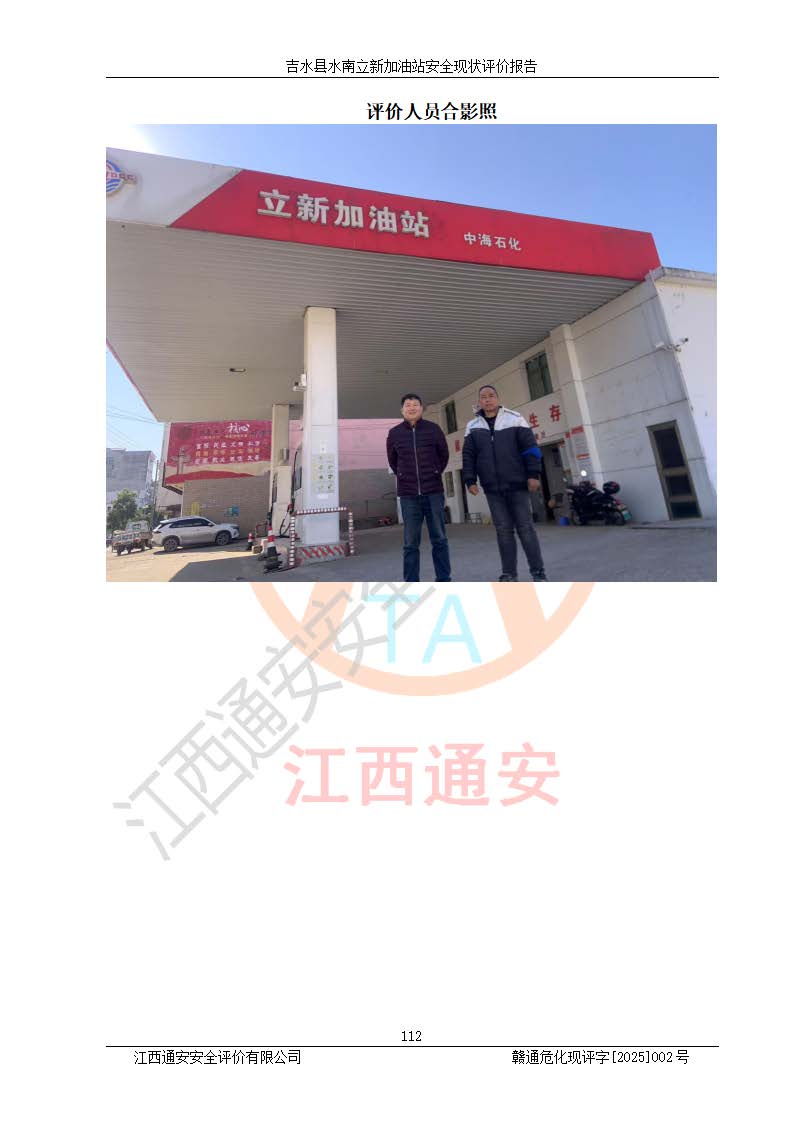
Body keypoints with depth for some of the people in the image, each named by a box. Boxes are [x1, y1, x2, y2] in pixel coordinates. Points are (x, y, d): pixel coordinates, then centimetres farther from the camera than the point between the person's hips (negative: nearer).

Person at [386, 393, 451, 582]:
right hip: (408, 494, 0)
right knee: (410, 543, 1)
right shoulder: (394, 433, 4)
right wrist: (405, 477, 12)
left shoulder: (433, 429, 2)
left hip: (433, 492, 0)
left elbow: (444, 455, 14)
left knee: (439, 539, 5)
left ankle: (444, 579, 15)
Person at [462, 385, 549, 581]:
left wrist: (533, 474, -8)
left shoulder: (514, 418, 4)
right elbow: (468, 456, 9)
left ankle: (538, 572, 7)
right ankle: (509, 573, 11)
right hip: (492, 488, 2)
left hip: (517, 484, -2)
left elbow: (530, 447, 0)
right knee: (503, 530, 3)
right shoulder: (472, 426, 11)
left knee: (526, 528, -1)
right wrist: (470, 480, 0)